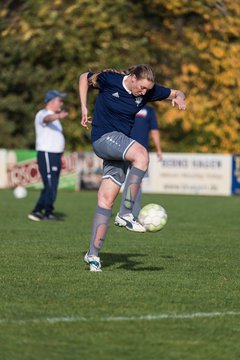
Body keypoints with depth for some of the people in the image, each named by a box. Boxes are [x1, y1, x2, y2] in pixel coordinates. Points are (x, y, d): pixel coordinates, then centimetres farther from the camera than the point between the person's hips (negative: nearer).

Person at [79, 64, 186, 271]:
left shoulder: (148, 91, 1)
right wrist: (84, 108, 4)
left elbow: (176, 93, 13)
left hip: (120, 145, 5)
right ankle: (126, 214, -31)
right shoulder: (110, 79, -9)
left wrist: (179, 98, -10)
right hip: (103, 137, -5)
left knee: (106, 199, 0)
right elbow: (85, 78, 8)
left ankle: (93, 254, 4)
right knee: (141, 155, -32)